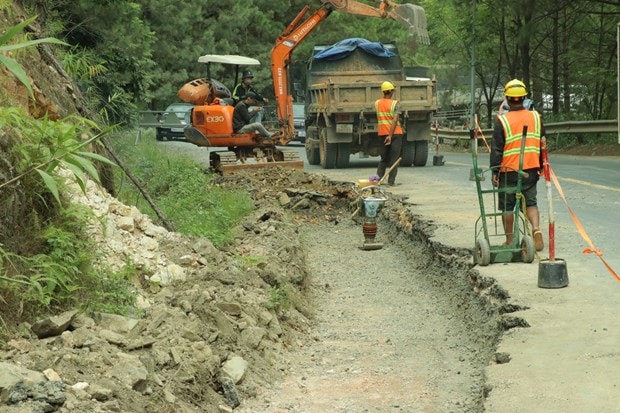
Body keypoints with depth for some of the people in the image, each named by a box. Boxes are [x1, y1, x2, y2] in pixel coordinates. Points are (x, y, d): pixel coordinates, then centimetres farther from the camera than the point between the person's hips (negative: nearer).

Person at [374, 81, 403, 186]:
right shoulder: (395, 103, -11)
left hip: (382, 133, 5)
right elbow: (395, 120, -20)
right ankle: (391, 181, -3)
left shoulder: (377, 103, 3)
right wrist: (390, 135, -23)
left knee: (384, 157, 16)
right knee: (394, 158, 2)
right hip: (395, 133, -5)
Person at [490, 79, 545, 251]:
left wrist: (494, 172, -2)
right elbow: (543, 144, 11)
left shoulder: (502, 121, -9)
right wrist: (541, 167, 21)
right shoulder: (536, 117, 3)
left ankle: (509, 240, 15)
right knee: (531, 202, 11)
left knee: (507, 206, 9)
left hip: (508, 170, -3)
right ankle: (537, 229, -13)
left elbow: (496, 149, -8)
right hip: (531, 169, 3)